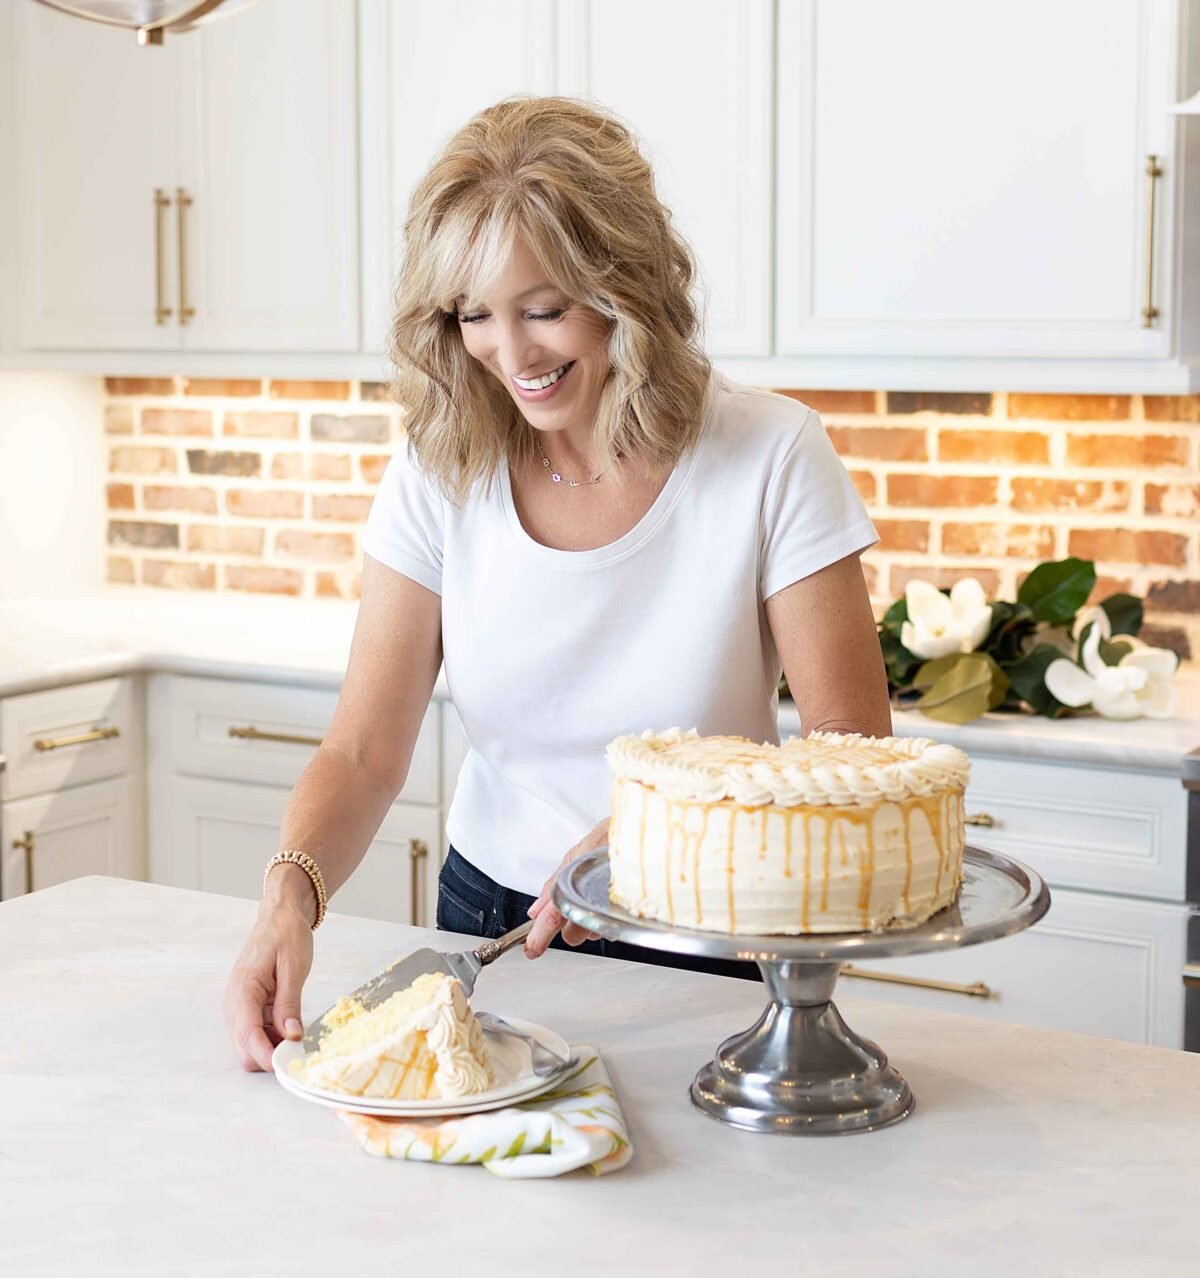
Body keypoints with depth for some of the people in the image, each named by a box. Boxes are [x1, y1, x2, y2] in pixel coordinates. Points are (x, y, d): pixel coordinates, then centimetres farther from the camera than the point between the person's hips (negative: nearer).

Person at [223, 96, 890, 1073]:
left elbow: (853, 744, -9)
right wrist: (293, 891, -26)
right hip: (492, 919, 3)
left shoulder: (771, 456, -12)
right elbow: (366, 751, -6)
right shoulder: (440, 476, -4)